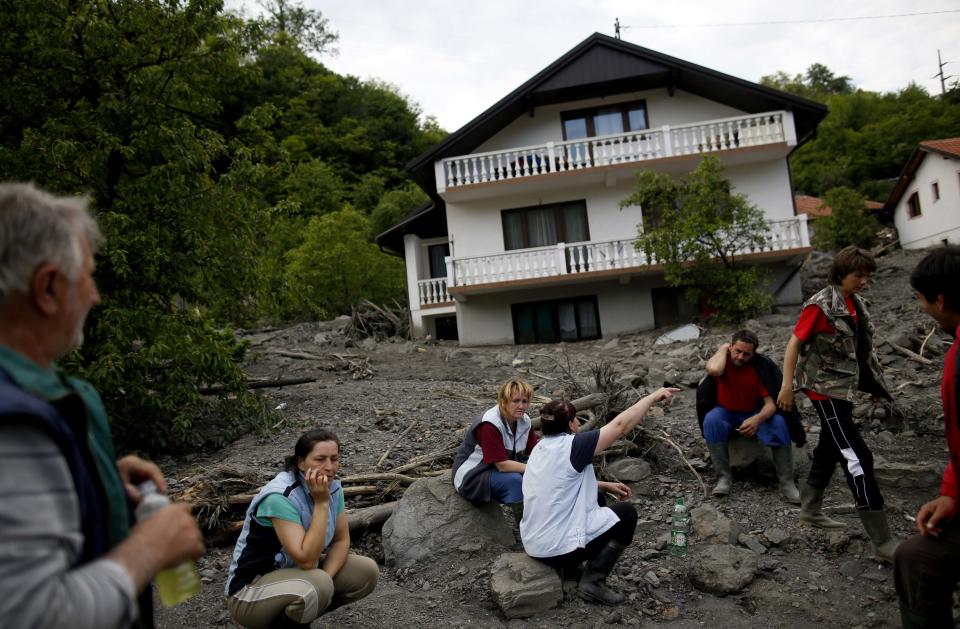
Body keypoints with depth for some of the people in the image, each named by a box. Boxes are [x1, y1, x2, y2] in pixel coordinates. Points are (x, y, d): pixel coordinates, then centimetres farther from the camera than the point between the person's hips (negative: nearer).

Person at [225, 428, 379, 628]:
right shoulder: (280, 497, -29)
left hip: (297, 572, 8)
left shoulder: (332, 486, -7)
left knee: (367, 572, -7)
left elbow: (341, 540, 0)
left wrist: (324, 580, -17)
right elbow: (307, 560, -34)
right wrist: (321, 503, -33)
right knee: (316, 587, -35)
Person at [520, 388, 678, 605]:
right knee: (627, 513, 7)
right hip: (558, 548, -9)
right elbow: (620, 425, -14)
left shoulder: (542, 448, 8)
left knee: (595, 500, 26)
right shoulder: (570, 446, -18)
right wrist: (653, 397, -5)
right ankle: (593, 582, 2)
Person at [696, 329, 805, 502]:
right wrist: (723, 348, -25)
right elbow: (714, 370, -43)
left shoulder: (761, 366, -17)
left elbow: (771, 403, -21)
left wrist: (757, 419, -42)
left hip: (753, 414, 0)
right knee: (712, 420, -33)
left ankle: (786, 483, -19)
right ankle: (724, 477, -22)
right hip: (725, 412, 0)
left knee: (779, 424, -28)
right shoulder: (722, 358, -16)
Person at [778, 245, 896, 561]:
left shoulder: (856, 304, 8)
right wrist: (786, 387, -16)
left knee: (830, 450, 18)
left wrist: (874, 383, 16)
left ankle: (810, 510, 34)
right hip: (825, 388, -9)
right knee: (858, 459, -9)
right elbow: (794, 345, -14)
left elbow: (859, 348, 16)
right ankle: (883, 543, -5)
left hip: (845, 387, 9)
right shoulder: (820, 306, -15)